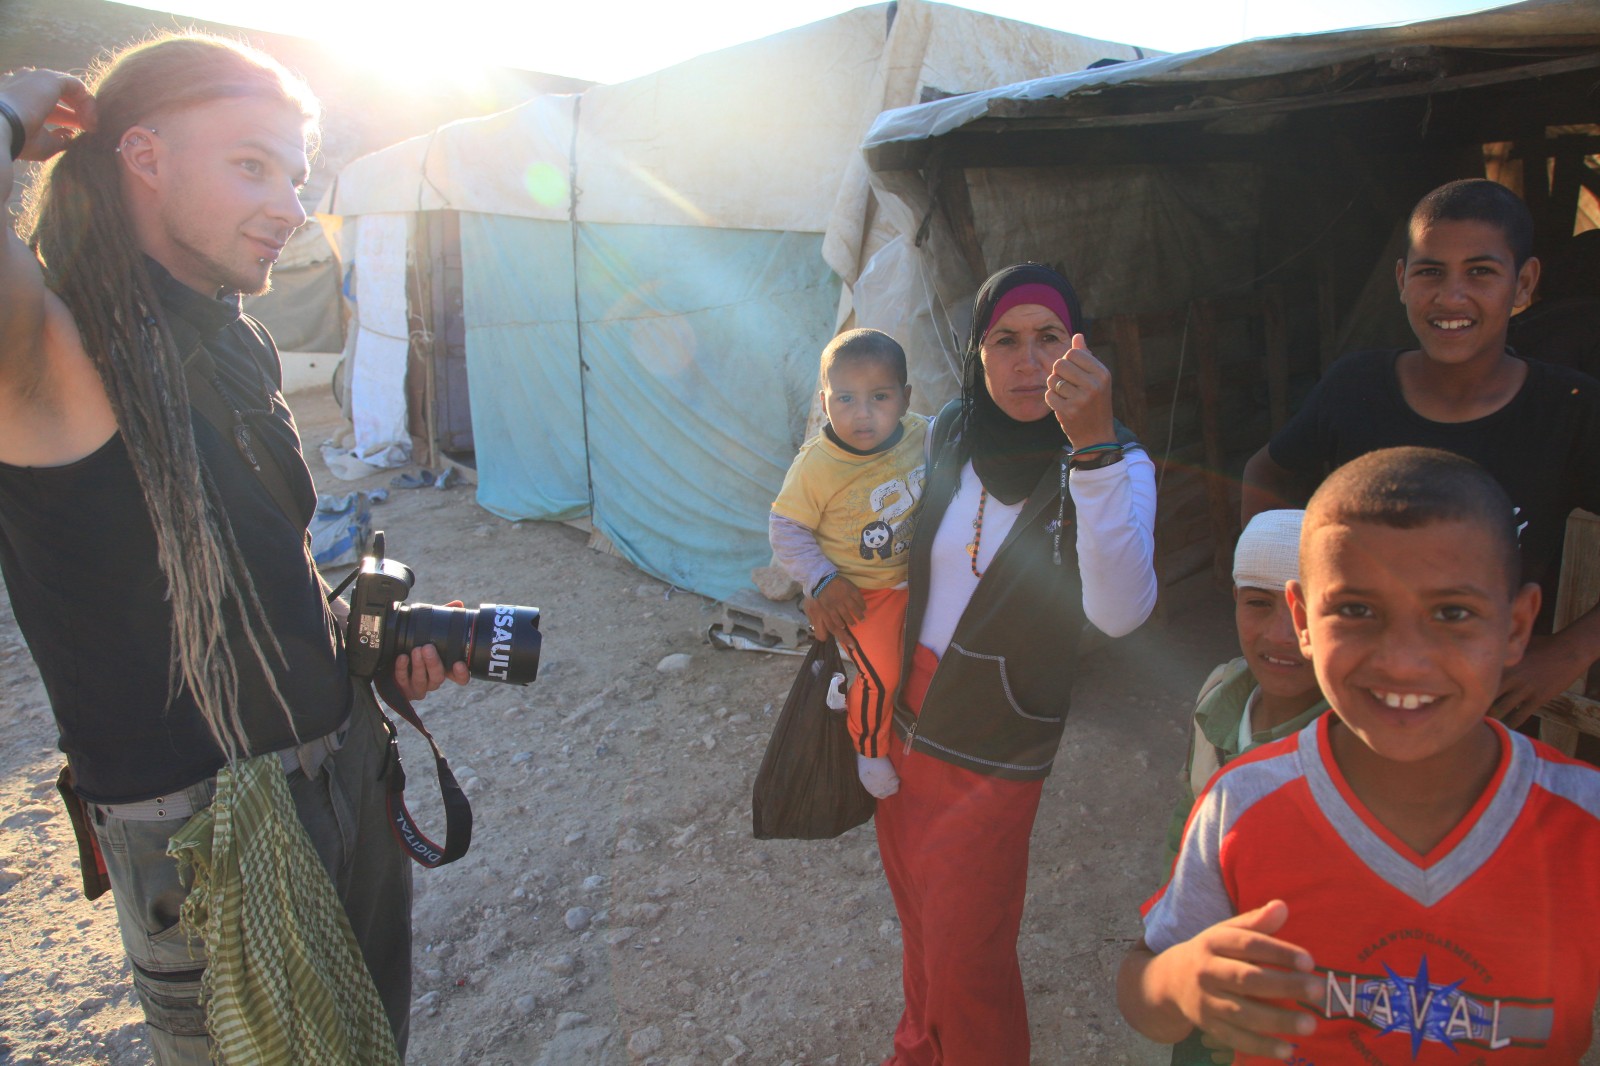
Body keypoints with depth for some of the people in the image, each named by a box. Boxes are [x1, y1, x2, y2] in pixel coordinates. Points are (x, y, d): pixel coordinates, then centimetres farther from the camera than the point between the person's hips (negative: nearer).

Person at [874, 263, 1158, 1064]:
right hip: (903, 719, 5)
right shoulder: (948, 435, -4)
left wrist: (1093, 445, -47)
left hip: (993, 756, -5)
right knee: (918, 918, 25)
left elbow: (1119, 612, -37)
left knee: (966, 964, 7)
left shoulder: (1112, 467, -18)